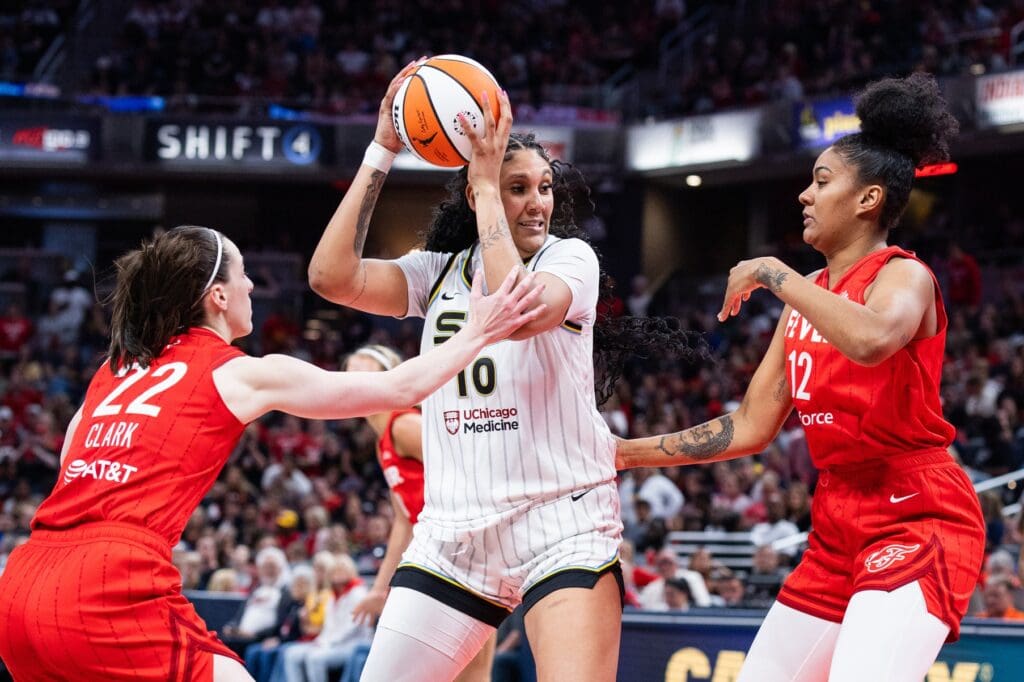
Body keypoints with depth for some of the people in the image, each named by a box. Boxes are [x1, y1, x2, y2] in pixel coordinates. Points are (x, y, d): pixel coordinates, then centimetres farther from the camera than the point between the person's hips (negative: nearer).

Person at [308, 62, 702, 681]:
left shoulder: (571, 257, 0)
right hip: (454, 532, 4)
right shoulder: (439, 271, 9)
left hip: (564, 529, -4)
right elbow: (333, 276, -8)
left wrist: (487, 180, -17)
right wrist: (381, 151, -7)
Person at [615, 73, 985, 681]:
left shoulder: (904, 276, -9)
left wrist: (773, 273, -23)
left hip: (917, 517, -9)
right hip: (839, 525, 9)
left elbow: (871, 340, -35)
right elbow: (751, 427, 16)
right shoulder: (807, 295, 14)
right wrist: (626, 453, 15)